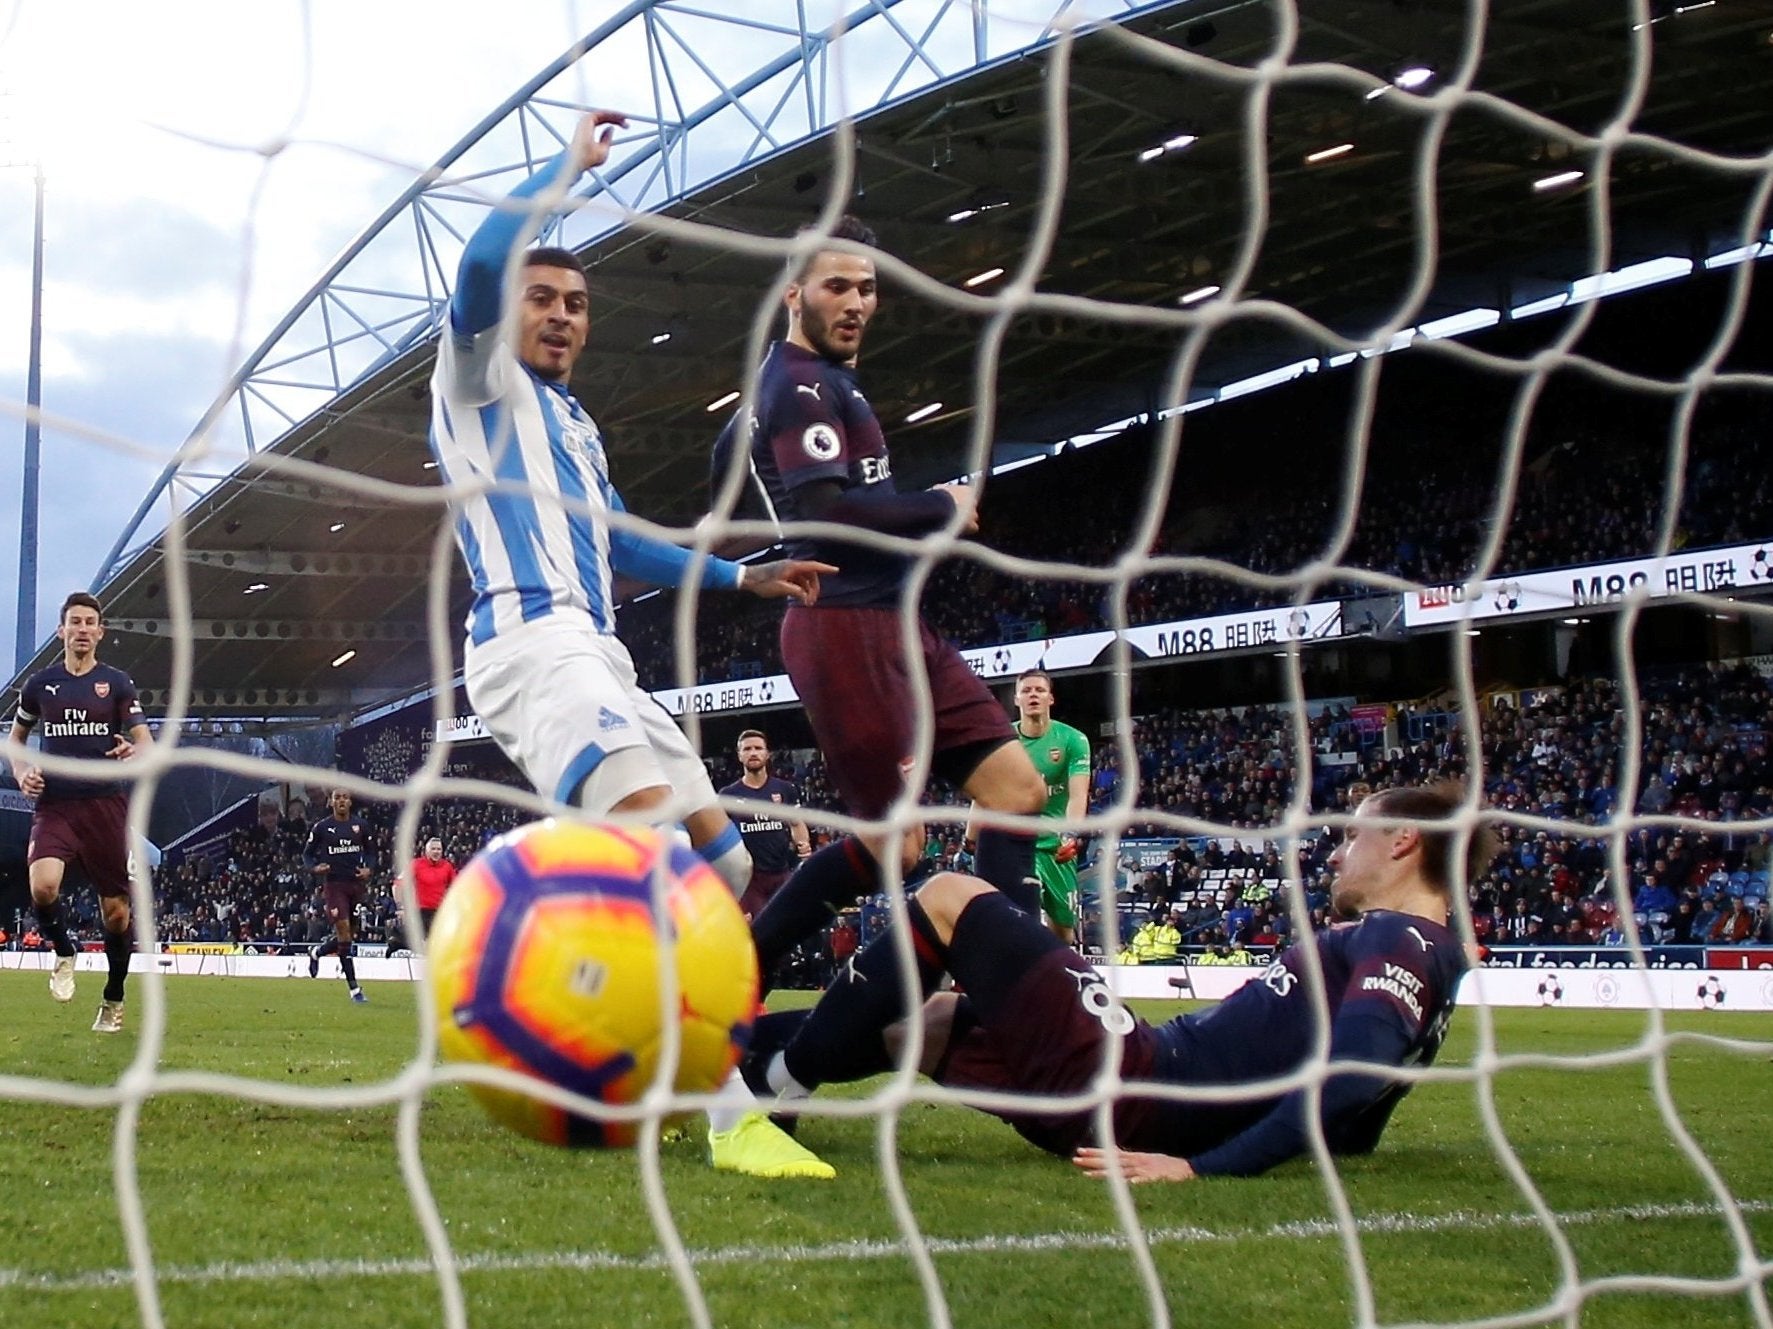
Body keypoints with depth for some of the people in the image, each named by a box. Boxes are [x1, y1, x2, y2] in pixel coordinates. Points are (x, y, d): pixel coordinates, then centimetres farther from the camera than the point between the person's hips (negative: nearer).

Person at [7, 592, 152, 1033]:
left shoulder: (117, 683, 5)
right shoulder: (40, 684, 9)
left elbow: (146, 741, 3)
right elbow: (17, 735, 23)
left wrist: (135, 751, -22)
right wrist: (21, 772, 3)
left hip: (106, 804, 0)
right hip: (54, 805, 0)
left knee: (115, 907, 1)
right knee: (43, 887, -25)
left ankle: (113, 1001, 19)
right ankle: (63, 954, 7)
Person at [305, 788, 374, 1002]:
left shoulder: (360, 825, 6)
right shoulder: (322, 827, -1)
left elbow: (369, 852, 17)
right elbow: (307, 854, 7)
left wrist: (368, 869, -3)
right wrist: (314, 868, -13)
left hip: (356, 885, 4)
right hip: (334, 884, -4)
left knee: (348, 934, 7)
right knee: (343, 930, -14)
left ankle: (316, 952, 40)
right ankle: (353, 988, -11)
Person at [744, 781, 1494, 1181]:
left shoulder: (1399, 941, -9)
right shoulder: (1420, 957, 18)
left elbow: (1354, 1070, -27)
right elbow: (1353, 1125, 21)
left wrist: (1206, 1168, -28)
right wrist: (1196, 1137, 19)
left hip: (1124, 1084, -9)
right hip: (1163, 1112, 9)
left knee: (946, 899, -1)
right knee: (921, 1019, 23)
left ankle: (775, 1084, 3)